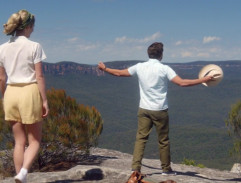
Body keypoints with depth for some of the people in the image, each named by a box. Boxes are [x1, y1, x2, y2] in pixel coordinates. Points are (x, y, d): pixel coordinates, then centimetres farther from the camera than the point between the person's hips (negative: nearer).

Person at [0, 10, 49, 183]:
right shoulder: (34, 46, -8)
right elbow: (39, 76, -10)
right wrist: (45, 100, -5)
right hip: (30, 92, -4)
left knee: (20, 142, 14)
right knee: (34, 141, 8)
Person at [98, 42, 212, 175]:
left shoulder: (139, 67, 0)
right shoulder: (164, 69, -12)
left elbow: (119, 73, 11)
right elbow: (182, 83, -20)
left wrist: (104, 68, 28)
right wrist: (204, 80, -18)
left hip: (143, 109, 3)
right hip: (160, 110, -3)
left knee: (141, 138, 6)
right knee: (163, 140, 10)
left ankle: (135, 167, -3)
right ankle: (166, 168, 22)